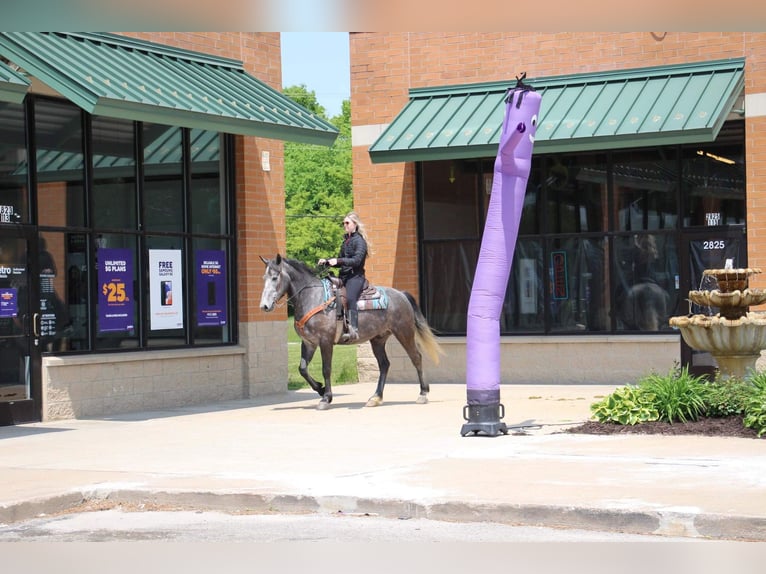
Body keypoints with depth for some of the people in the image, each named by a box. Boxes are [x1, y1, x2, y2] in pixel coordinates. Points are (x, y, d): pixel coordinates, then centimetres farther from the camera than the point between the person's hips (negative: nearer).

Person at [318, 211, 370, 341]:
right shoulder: (346, 241, 20)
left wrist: (338, 261, -27)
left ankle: (353, 329, -43)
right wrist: (326, 261, 9)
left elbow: (357, 260, -18)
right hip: (344, 276, 10)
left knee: (349, 297, -34)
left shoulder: (359, 241, -6)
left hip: (356, 277, -10)